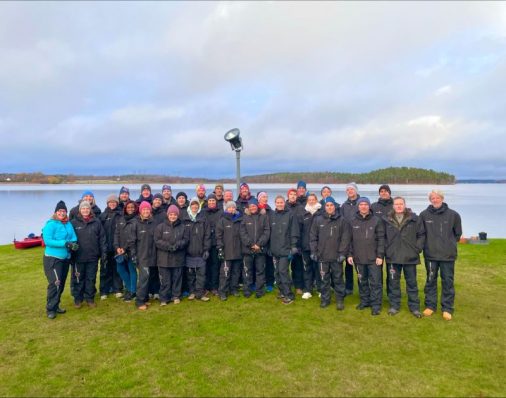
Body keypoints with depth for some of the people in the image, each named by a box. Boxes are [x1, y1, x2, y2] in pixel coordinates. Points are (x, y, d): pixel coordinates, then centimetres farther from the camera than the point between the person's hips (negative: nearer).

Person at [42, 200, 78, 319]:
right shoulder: (50, 224, -11)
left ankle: (55, 306, 28)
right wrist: (65, 243, -26)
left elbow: (73, 238, 3)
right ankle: (50, 309, 1)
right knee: (55, 283, -11)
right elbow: (47, 241, -20)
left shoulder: (68, 224, 6)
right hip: (53, 258, -7)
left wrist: (73, 244, -20)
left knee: (61, 284, 14)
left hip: (65, 258, 7)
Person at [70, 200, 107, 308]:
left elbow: (102, 238, 4)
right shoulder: (74, 222, -1)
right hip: (79, 257, -1)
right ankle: (77, 298, 23)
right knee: (78, 279, 9)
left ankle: (90, 298, 23)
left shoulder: (97, 222, 3)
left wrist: (104, 253, 1)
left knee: (91, 278, 10)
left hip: (93, 256, 1)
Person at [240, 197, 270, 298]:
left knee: (260, 271, 6)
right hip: (247, 249, 0)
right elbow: (243, 233, -1)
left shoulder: (264, 217, 5)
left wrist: (259, 244, -11)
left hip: (260, 249, 0)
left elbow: (267, 232, -1)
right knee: (247, 271, 7)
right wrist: (251, 244, -11)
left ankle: (260, 291, 15)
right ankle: (246, 290, 16)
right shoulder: (245, 217, 6)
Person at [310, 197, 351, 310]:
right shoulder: (318, 220, 3)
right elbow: (313, 237, 6)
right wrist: (313, 251, 2)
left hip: (336, 256, -2)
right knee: (324, 279, 11)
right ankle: (325, 299, 24)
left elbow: (345, 238, -4)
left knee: (338, 279, 7)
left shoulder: (342, 220, -2)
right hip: (322, 255, 2)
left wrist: (342, 253, -8)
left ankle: (340, 299, 19)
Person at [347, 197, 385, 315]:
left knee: (375, 282, 1)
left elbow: (381, 239, -5)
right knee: (362, 281, 14)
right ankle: (364, 301, 27)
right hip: (358, 258, 3)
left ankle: (376, 305, 10)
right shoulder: (353, 222, 6)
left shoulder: (377, 221, -3)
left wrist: (380, 255, -10)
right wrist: (350, 254, 3)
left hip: (374, 258, -3)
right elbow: (350, 239, 9)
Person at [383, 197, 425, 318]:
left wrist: (417, 248, -3)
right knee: (394, 282, 9)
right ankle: (394, 305, 20)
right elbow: (383, 236, 10)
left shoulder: (414, 219, -2)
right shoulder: (387, 220, 2)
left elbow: (421, 235, 2)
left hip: (410, 257, -1)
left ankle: (414, 306, 19)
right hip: (392, 257, 1)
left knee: (412, 282, 9)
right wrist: (386, 249, 2)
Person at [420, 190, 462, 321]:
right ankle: (430, 305, 24)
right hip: (430, 255, 0)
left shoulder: (453, 215, -3)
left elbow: (458, 233, 9)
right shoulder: (424, 215, -4)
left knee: (448, 282, 7)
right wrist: (427, 244, 6)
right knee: (430, 281, 11)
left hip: (448, 255, 0)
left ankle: (447, 308, 19)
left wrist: (450, 244, 8)